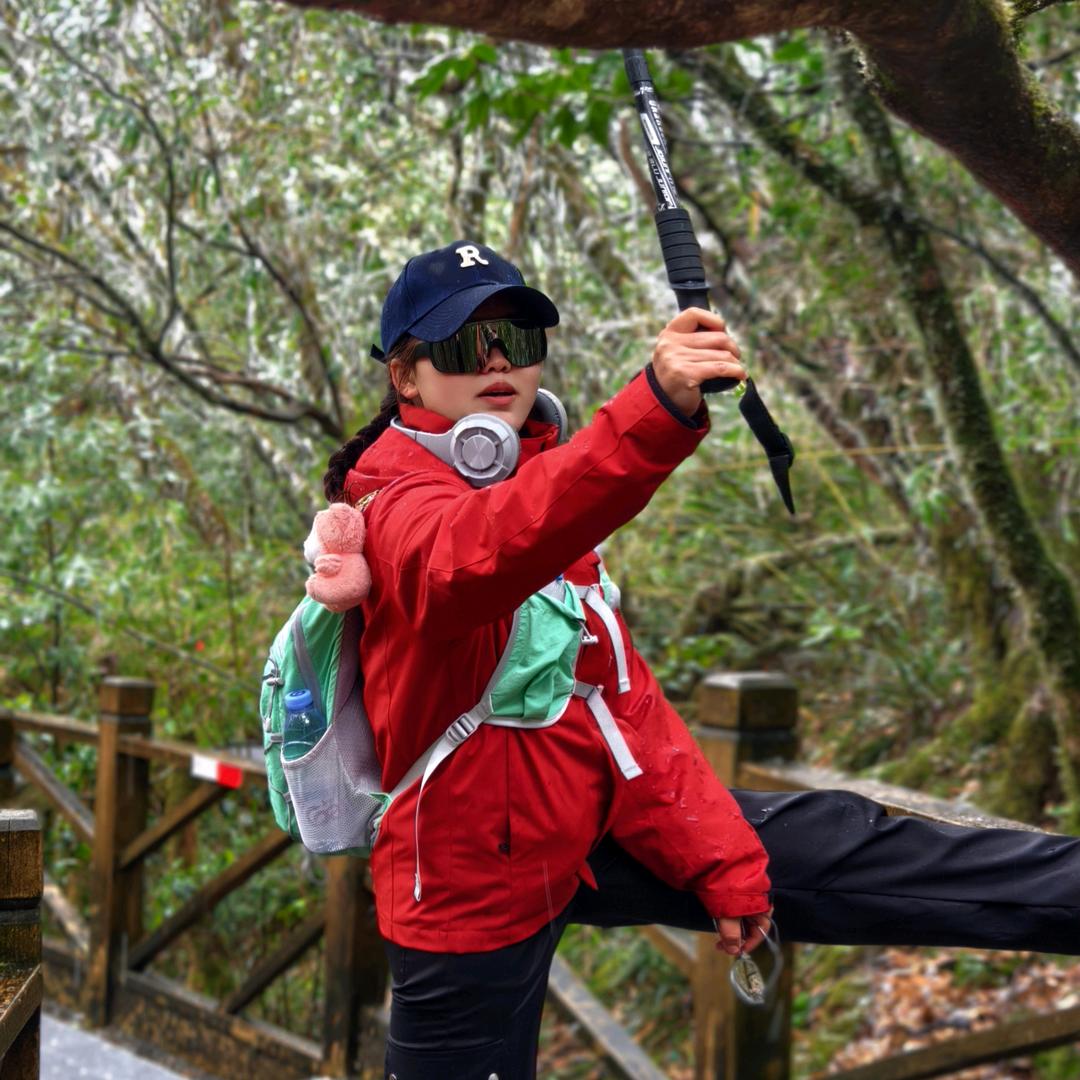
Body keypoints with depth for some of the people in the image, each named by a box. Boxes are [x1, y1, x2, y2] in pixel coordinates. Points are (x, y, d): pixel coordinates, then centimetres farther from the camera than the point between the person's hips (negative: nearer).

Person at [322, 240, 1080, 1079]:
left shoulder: (540, 478, 7)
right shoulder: (399, 508, -17)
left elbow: (621, 693, 6)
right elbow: (480, 553, -43)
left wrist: (719, 860, 0)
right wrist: (654, 415, -58)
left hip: (597, 826, 7)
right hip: (476, 885, -6)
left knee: (844, 854, 2)